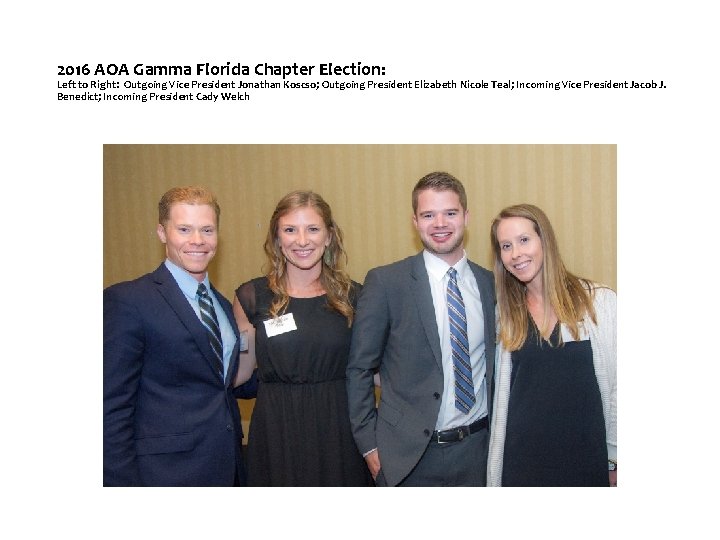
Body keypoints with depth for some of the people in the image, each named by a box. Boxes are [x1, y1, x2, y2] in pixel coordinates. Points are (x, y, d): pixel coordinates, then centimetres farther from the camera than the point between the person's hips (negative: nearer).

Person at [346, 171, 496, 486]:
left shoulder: (490, 284, 3)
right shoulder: (385, 282, -9)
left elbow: (495, 365, 12)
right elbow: (359, 369, -5)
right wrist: (368, 444, -6)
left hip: (477, 449, 3)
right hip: (408, 454, -3)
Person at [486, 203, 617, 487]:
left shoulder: (600, 301, -8)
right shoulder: (505, 313, 3)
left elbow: (615, 386, -4)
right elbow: (502, 393, 4)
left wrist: (615, 460, -2)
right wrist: (495, 473, 5)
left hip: (587, 456, -2)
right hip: (522, 457, 2)